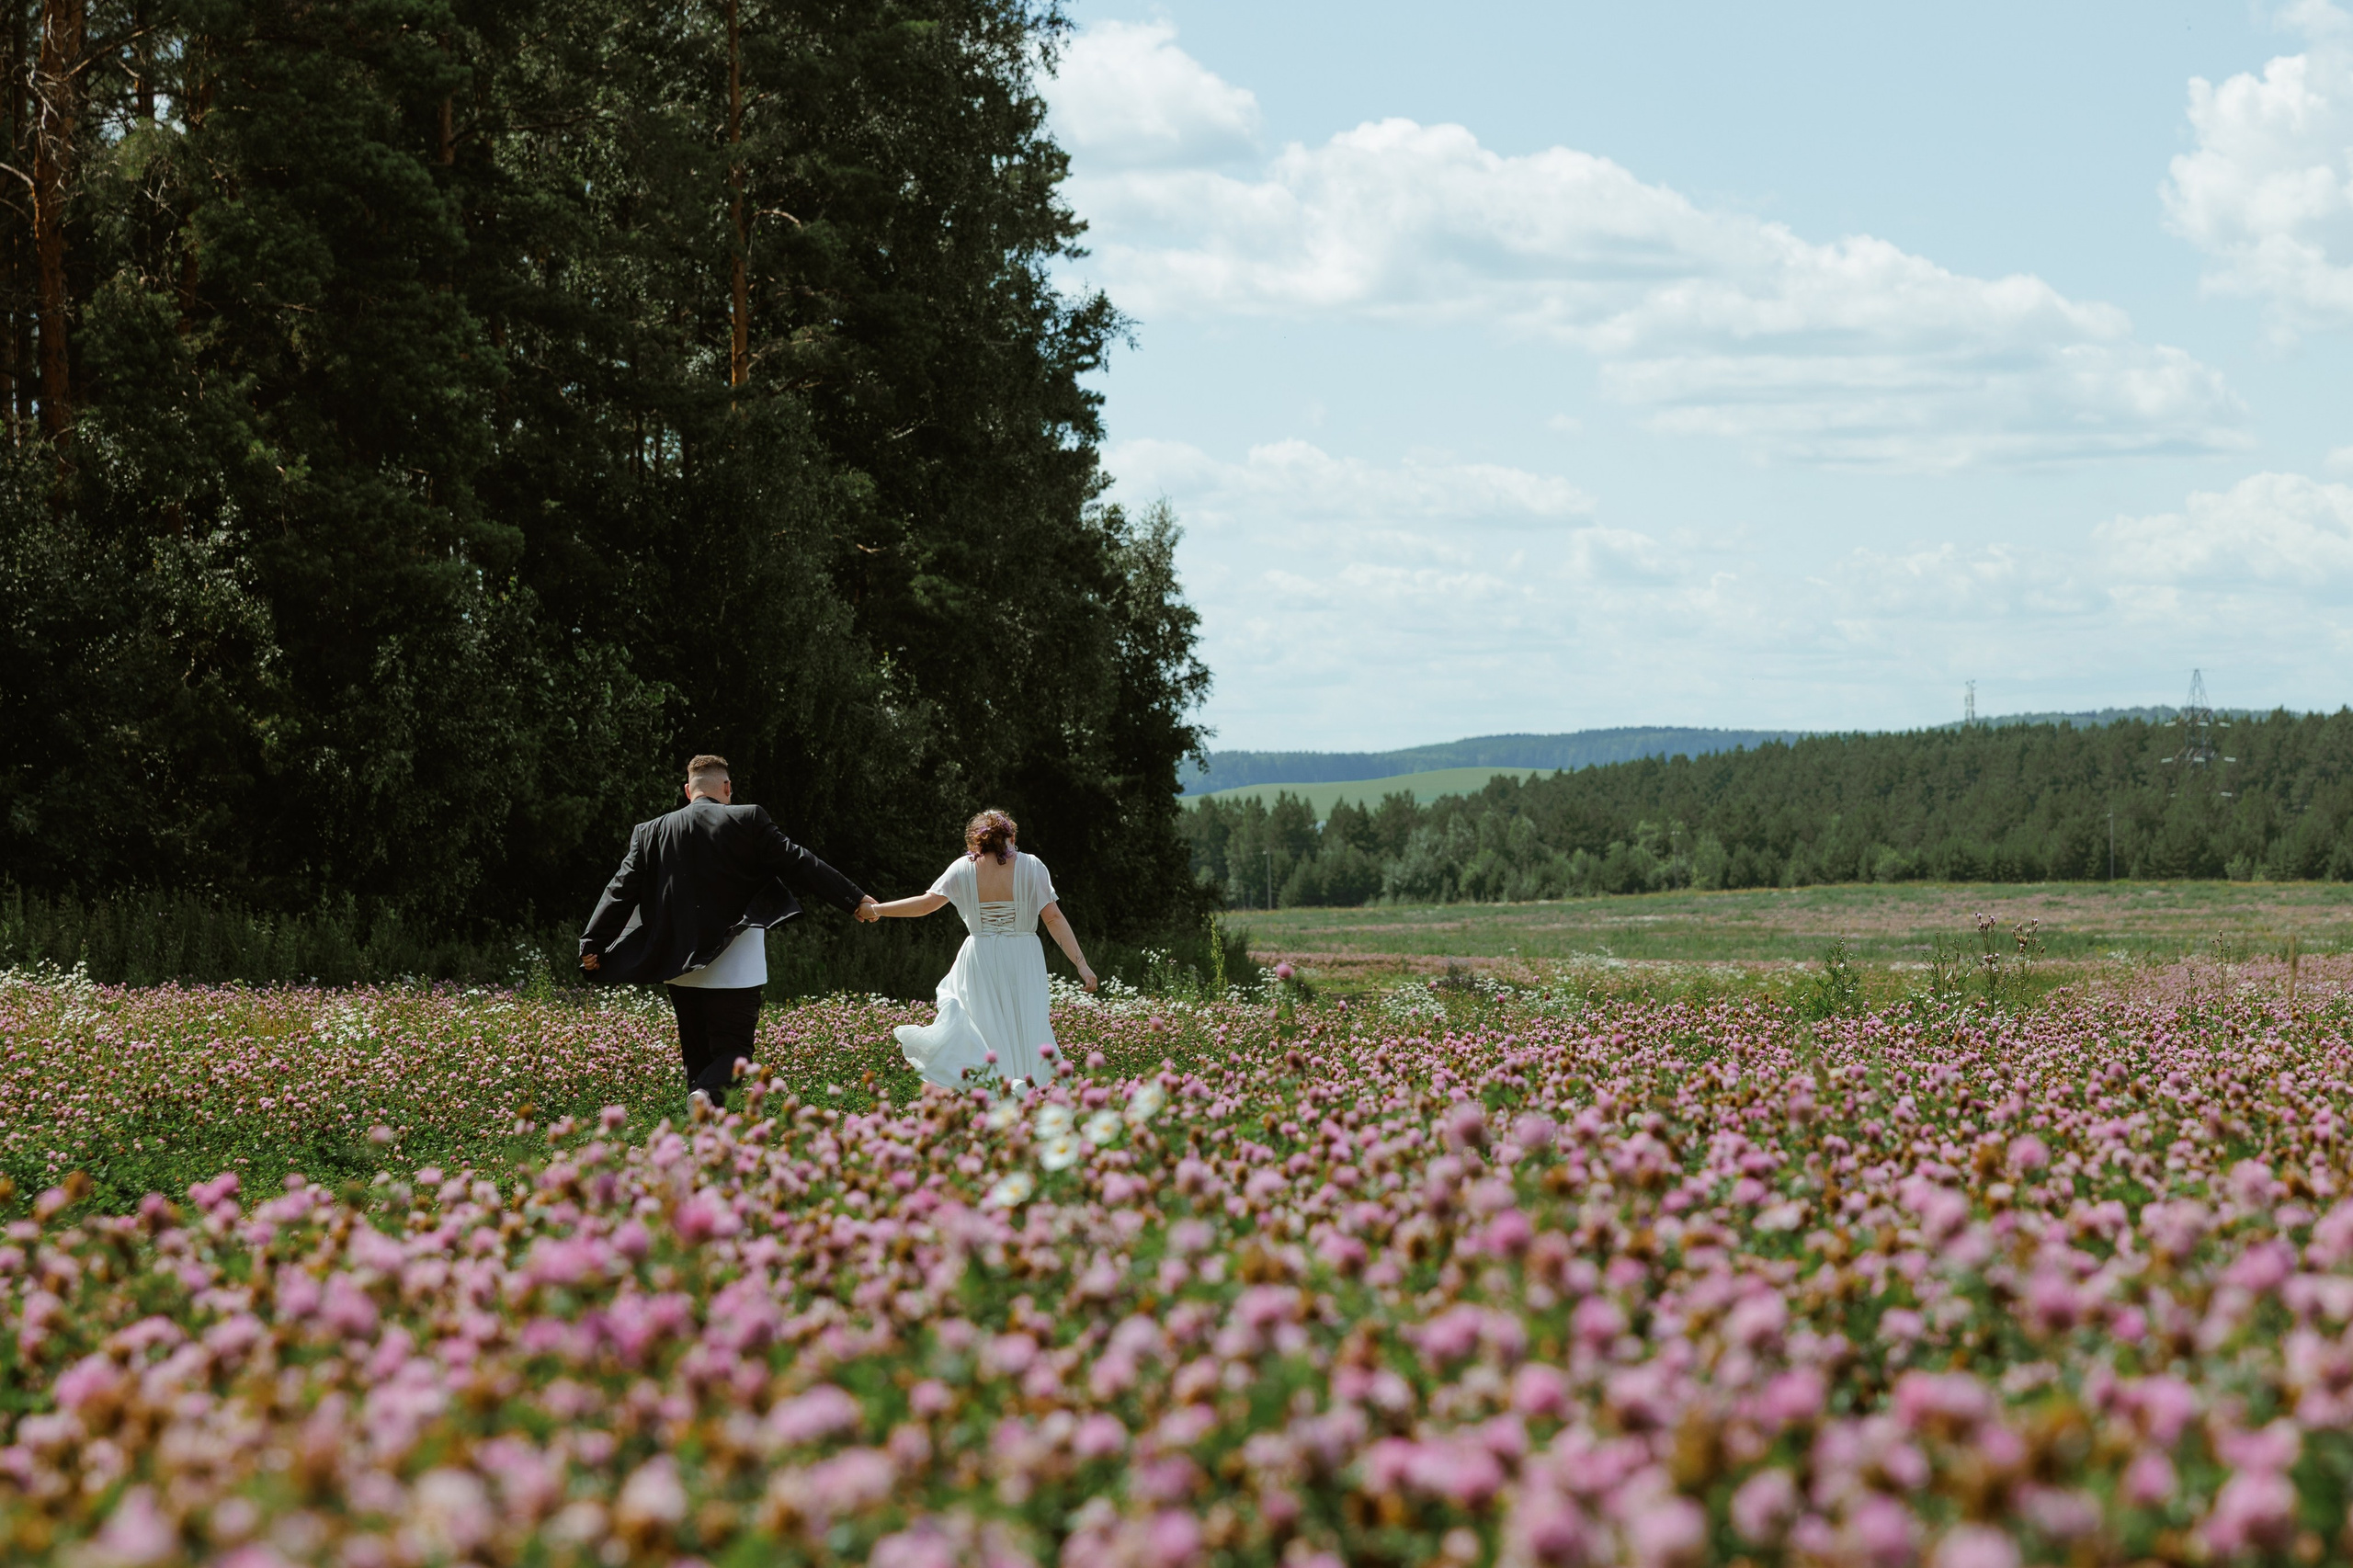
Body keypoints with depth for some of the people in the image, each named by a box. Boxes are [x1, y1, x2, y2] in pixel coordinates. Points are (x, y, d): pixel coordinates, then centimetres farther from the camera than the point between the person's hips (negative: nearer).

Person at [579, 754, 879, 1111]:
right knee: (733, 1052, -1)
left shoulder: (651, 832, 6)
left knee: (697, 1057, 14)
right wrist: (854, 899, 2)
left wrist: (593, 944, 11)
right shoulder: (748, 821, -4)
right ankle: (708, 1095, -32)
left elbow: (622, 890, 6)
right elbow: (798, 864, -3)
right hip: (733, 967, -3)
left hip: (679, 967, 4)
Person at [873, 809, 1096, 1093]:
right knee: (1024, 1032, 6)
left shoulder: (964, 868, -1)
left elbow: (927, 903, -5)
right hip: (1022, 961, -1)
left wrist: (876, 909, 4)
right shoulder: (1030, 866, -3)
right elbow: (1053, 918, -7)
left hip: (979, 961, 1)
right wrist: (1081, 964, -7)